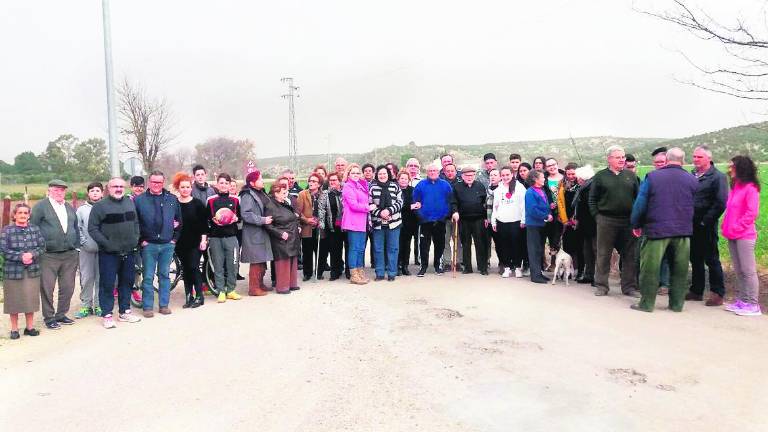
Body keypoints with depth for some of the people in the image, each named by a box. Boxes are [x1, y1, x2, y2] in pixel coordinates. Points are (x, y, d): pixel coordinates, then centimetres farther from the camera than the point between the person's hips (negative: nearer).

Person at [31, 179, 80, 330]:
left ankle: (61, 314, 23)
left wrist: (76, 247, 14)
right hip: (48, 256, -5)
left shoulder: (69, 207, 14)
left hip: (70, 255, 5)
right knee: (47, 288, 1)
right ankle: (49, 318, 14)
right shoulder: (40, 206, -3)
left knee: (68, 287, 8)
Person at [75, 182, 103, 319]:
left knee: (101, 278, 4)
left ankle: (99, 306, 13)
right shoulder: (81, 209, 7)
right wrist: (83, 242, -4)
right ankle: (86, 306, 11)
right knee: (86, 279, 2)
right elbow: (77, 228, 5)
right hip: (87, 250, 1)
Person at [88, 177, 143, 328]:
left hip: (129, 252, 5)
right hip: (109, 253, -5)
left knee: (127, 282, 12)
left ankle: (124, 312, 23)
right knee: (107, 284, -1)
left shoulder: (130, 203, 11)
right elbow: (92, 228, -9)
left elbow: (136, 223, 18)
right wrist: (106, 243, -15)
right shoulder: (100, 206, -6)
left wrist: (135, 239, 6)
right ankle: (107, 315, 7)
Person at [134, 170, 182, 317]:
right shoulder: (139, 200, -1)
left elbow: (179, 220, 11)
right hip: (148, 245, -2)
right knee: (148, 277, 2)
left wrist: (175, 238, 6)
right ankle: (147, 307, 11)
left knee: (165, 275, 10)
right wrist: (141, 240, -5)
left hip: (168, 245, 2)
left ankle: (164, 305, 18)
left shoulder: (172, 199, 5)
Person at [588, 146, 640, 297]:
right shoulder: (600, 176, 2)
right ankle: (601, 286, 12)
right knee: (603, 255, 3)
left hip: (628, 221, 3)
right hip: (606, 221, -2)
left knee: (630, 255, 7)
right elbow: (592, 199, 3)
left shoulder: (631, 176, 9)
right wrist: (597, 216, -5)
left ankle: (629, 286, 17)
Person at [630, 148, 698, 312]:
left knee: (650, 268, 4)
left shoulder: (652, 177, -3)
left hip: (657, 229, -3)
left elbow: (640, 203, -2)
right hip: (683, 231, 3)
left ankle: (647, 303, 7)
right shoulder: (692, 180, 4)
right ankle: (677, 303, 17)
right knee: (679, 269, 11)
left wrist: (636, 225, 7)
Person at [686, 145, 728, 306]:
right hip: (691, 225, 6)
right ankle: (696, 291, 23)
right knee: (695, 259, 13)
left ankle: (717, 293, 8)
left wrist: (706, 220, -15)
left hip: (706, 227, -6)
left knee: (712, 260, 0)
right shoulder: (691, 176, 11)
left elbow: (720, 203, -14)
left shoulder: (718, 177, -6)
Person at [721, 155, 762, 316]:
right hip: (732, 236, 8)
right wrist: (727, 227, 7)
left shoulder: (750, 188, -9)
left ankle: (753, 305, 1)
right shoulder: (734, 188, 15)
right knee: (738, 271, 13)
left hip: (744, 236, -8)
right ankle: (741, 301, 20)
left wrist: (737, 228, -14)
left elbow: (752, 213, -14)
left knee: (748, 271, -4)